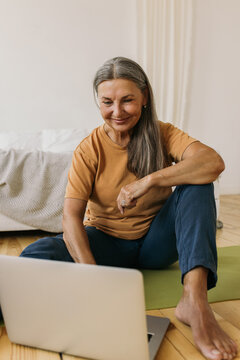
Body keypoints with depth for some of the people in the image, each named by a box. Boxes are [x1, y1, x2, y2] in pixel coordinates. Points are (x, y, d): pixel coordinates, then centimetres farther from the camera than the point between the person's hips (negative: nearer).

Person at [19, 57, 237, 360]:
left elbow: (214, 162, -26)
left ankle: (194, 300, -39)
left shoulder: (162, 134, -7)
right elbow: (71, 216, -20)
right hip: (107, 242, -1)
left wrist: (148, 181, -36)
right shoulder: (90, 149, -10)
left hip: (157, 243, 2)